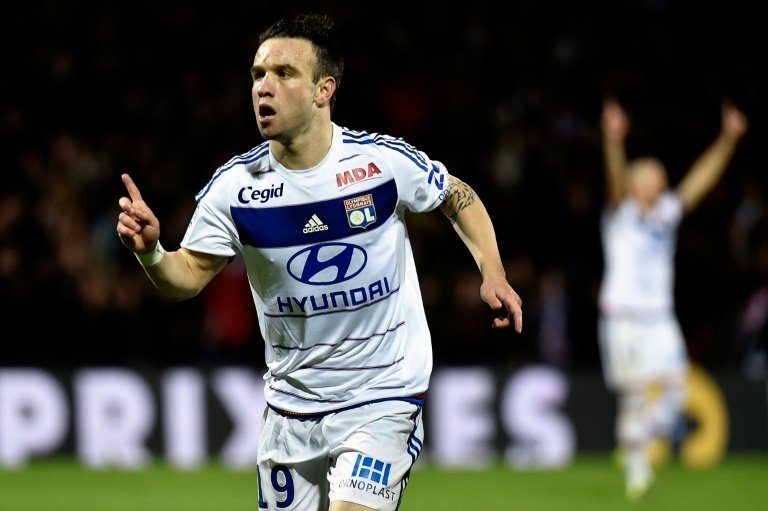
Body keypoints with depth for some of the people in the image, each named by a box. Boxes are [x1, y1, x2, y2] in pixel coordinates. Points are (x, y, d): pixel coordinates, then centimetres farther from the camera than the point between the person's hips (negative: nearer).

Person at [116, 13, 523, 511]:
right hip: (291, 407, 3)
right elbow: (189, 276, -2)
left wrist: (493, 274, -4)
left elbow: (459, 197, 6)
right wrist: (150, 250, -22)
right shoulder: (235, 185, -8)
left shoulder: (385, 160, -12)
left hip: (383, 399, -3)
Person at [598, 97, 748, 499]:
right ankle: (635, 464, 5)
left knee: (675, 387, -7)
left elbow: (702, 179, 9)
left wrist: (728, 140, -3)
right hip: (622, 316, -5)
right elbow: (616, 180, -18)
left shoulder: (667, 212, 14)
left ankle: (636, 440, 14)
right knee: (635, 391, -7)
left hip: (661, 319, 5)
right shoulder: (622, 213, 1)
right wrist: (614, 142, -39)